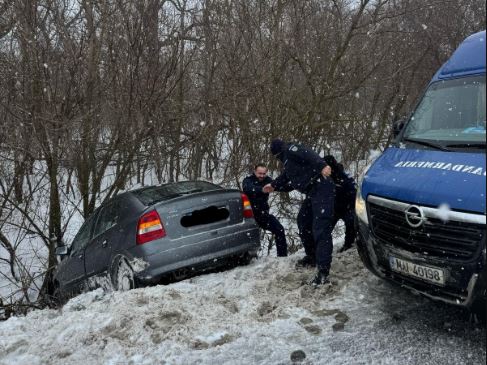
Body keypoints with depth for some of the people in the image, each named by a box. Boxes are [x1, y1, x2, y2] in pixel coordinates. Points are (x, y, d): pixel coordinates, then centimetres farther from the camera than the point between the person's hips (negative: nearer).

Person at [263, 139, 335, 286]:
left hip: (321, 187, -11)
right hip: (312, 192, 11)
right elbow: (288, 182, 40)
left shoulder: (290, 150, -1)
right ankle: (312, 257, 33)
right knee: (303, 222, 20)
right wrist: (274, 186, 44)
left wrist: (322, 166, -36)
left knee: (320, 227, -18)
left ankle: (323, 270, -24)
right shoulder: (288, 162, 28)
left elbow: (310, 155, -20)